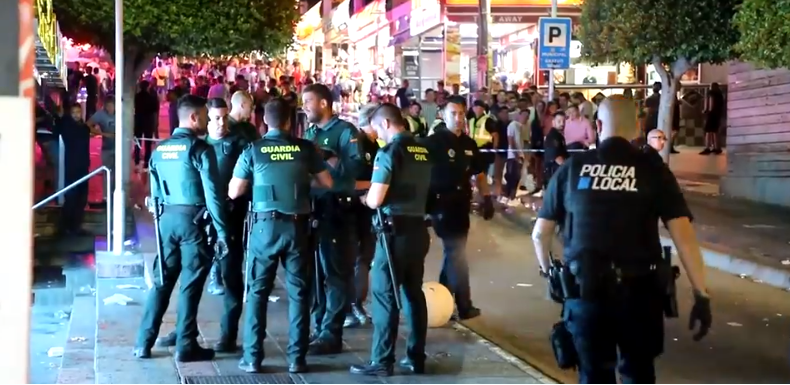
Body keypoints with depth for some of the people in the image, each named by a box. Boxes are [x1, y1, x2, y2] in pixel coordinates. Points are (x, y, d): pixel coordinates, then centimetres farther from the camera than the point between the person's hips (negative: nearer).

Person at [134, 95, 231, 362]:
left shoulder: (160, 149, 10)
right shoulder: (200, 149, -10)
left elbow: (155, 191, 13)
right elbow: (212, 193, -13)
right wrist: (222, 231, -11)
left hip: (167, 217, 6)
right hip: (192, 219, -6)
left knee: (162, 281, 11)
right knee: (190, 284, 1)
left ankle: (144, 343, 11)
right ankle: (185, 346, 5)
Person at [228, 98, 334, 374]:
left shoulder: (253, 150, -3)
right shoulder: (305, 148, 0)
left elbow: (234, 192, 1)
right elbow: (328, 183, 7)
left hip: (265, 225, -1)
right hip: (297, 226, 1)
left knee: (258, 291, 8)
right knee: (299, 292, 8)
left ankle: (252, 357, 7)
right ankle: (296, 358, 9)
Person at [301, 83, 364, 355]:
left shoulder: (345, 131, -5)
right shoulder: (309, 133, 16)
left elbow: (356, 167, -19)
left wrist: (326, 157, -21)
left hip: (336, 208, -7)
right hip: (312, 207, 8)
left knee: (335, 272, -2)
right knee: (314, 269, 12)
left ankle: (331, 334, 1)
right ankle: (319, 328, 22)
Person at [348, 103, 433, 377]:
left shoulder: (389, 152, -13)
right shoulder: (423, 151, 9)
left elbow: (375, 200, -17)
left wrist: (364, 197, 5)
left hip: (395, 230, -7)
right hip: (418, 228, 7)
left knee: (384, 295, -1)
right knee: (414, 293, 13)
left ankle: (382, 361, 1)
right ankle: (416, 357, 18)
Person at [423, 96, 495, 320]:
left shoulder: (469, 144, 10)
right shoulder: (433, 142, -10)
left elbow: (479, 174, 19)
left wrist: (487, 198, 12)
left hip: (462, 204, 7)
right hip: (442, 205, -7)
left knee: (454, 253, 12)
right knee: (456, 254, -6)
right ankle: (464, 306, 1)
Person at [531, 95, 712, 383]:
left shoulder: (572, 169, 1)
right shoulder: (654, 171, -3)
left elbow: (540, 233, 7)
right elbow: (684, 236, -10)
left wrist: (547, 269, 26)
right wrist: (701, 295, -6)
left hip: (585, 288, 1)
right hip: (638, 289, 0)